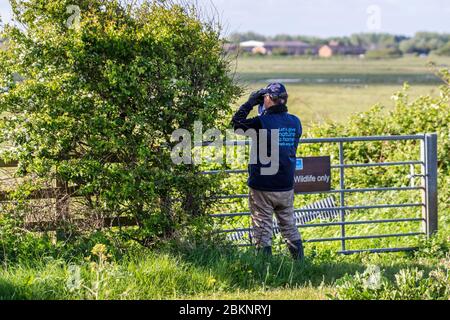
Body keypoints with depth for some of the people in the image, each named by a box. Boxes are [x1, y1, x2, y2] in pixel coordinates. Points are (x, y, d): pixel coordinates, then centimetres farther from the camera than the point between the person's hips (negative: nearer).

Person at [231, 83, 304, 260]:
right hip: (286, 187, 5)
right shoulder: (295, 122, -1)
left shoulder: (261, 123, -17)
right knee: (289, 226, 16)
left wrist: (251, 102, 4)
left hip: (262, 187, -5)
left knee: (263, 228, 3)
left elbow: (236, 122, -2)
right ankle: (299, 260, 17)